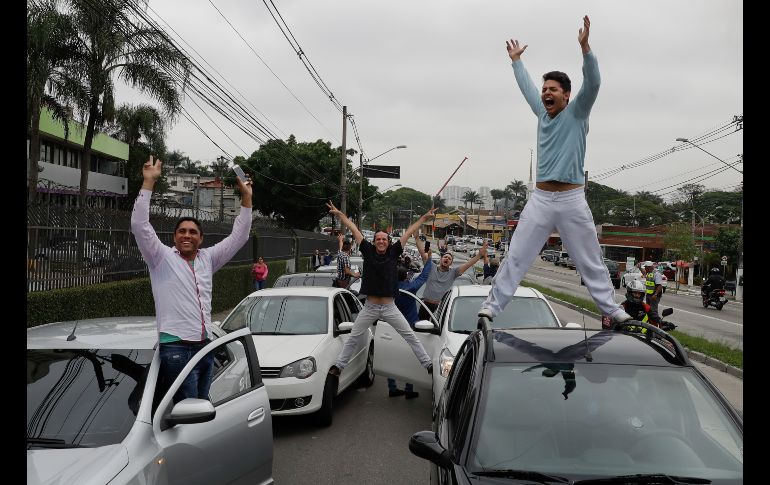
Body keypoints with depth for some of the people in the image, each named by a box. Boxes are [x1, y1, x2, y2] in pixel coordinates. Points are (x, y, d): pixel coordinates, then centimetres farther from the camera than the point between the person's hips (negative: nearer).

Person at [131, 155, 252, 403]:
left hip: (206, 346, 6)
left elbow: (239, 236, 16)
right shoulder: (162, 258, 2)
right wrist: (148, 182, -14)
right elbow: (139, 226, -11)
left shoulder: (207, 259, 15)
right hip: (176, 348, -6)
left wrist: (246, 198, 10)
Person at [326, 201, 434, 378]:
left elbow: (409, 232, 2)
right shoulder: (368, 251, -3)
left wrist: (425, 217, 6)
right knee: (353, 338, 10)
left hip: (390, 307, 0)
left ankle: (428, 364, 12)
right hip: (369, 307, 0)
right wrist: (339, 214, 5)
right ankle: (338, 365, 23)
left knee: (411, 336, 4)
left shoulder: (393, 252, -2)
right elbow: (354, 229, 1)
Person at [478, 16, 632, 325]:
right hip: (540, 198, 3)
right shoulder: (543, 113, 13)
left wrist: (585, 46, -24)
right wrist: (516, 60, 38)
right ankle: (492, 305, 4)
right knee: (515, 257, 1)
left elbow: (592, 83, -14)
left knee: (590, 261, 7)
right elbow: (526, 87, 28)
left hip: (572, 199, -3)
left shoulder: (576, 113, 2)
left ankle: (611, 308, 18)